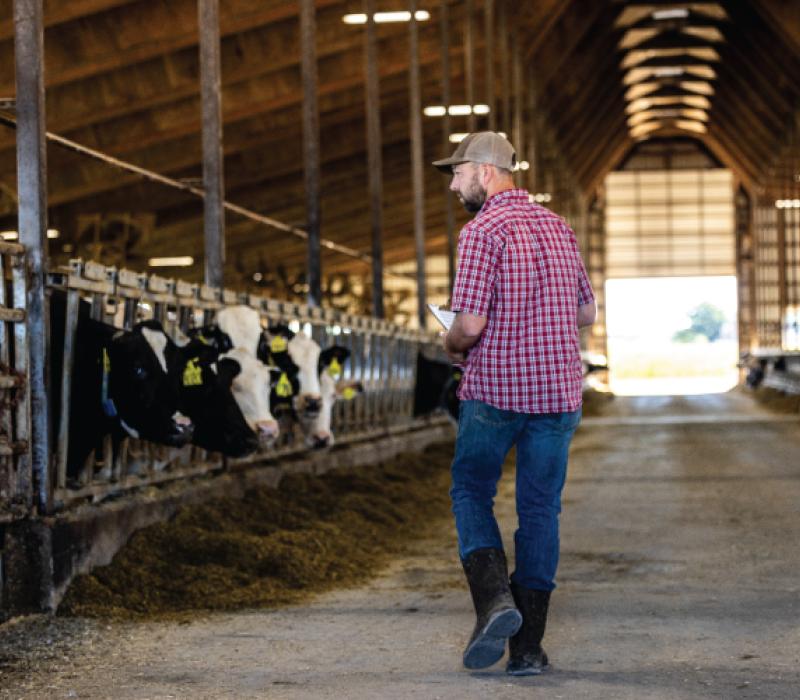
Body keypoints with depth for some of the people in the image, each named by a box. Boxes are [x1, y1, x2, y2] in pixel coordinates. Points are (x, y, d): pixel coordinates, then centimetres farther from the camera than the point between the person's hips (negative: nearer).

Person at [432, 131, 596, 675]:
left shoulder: (483, 231, -11)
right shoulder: (558, 227, 11)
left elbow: (471, 323, -17)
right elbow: (587, 313, 16)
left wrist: (451, 343, 3)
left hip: (494, 390, -5)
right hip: (558, 390, 5)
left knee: (471, 493, 13)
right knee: (540, 511, 8)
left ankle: (494, 599, -9)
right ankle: (528, 646, 7)